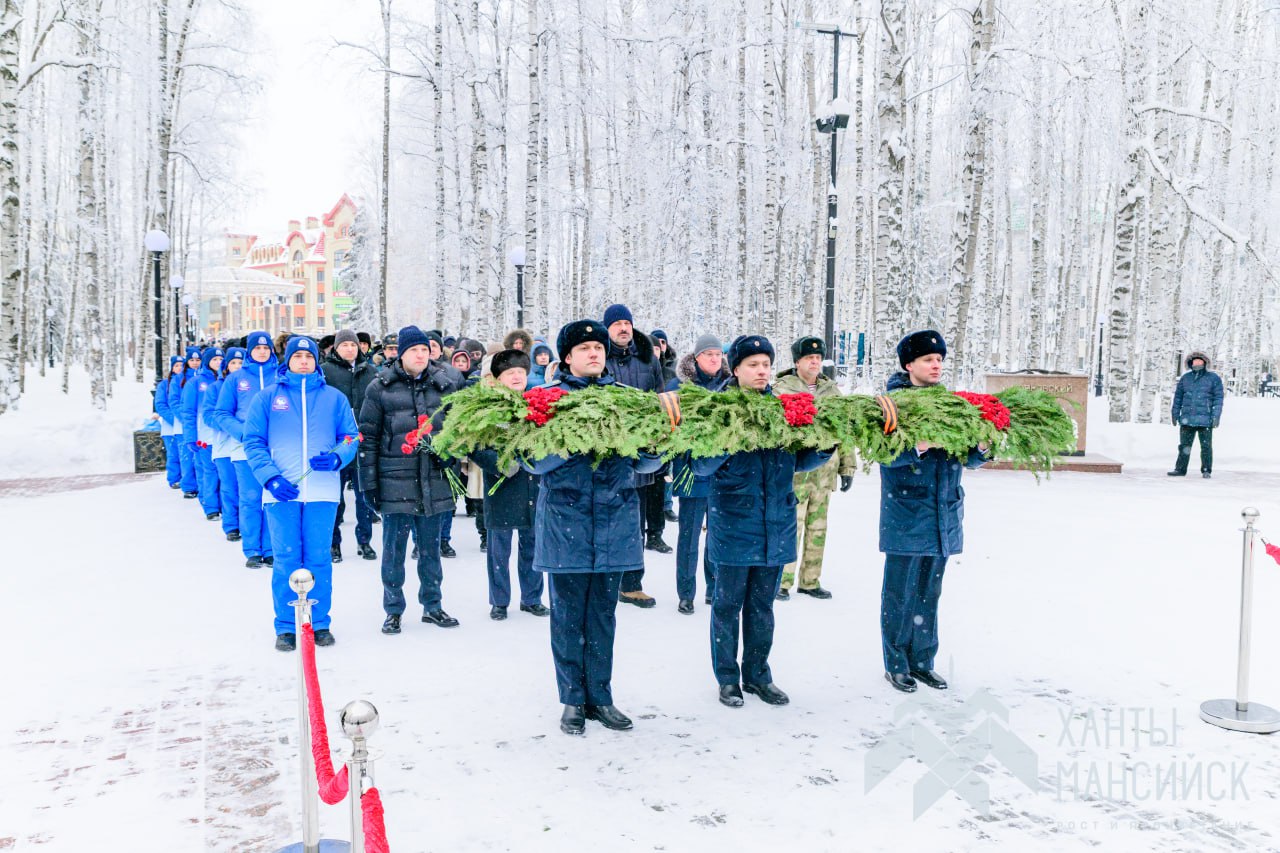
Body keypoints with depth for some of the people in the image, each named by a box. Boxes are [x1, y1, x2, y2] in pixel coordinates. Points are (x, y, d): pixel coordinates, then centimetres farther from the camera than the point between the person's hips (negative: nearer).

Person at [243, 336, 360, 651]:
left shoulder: (334, 398, 10)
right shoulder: (267, 397, 8)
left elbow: (351, 436, 10)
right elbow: (253, 441, 4)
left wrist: (337, 457, -12)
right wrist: (270, 477, -10)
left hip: (323, 491, 1)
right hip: (281, 492, -1)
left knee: (319, 559, 3)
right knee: (286, 559, 1)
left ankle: (319, 623, 15)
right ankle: (286, 626, 12)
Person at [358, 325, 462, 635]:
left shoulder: (443, 384, 6)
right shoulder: (380, 388, -3)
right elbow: (368, 437, -2)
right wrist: (369, 482, -5)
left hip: (434, 481, 3)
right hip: (396, 482, -2)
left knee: (431, 547, 13)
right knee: (394, 549, 7)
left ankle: (432, 606, 26)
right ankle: (393, 611, 20)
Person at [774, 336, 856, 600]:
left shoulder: (832, 391, 12)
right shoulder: (781, 389, -3)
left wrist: (847, 467, 12)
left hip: (824, 472, 5)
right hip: (792, 472, -5)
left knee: (817, 529, 11)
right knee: (791, 528, -4)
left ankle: (810, 581, 23)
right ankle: (782, 581, 9)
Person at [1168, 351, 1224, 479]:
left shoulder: (1214, 378, 2)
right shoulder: (1185, 378, 12)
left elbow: (1218, 398, -2)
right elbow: (1178, 397, 16)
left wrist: (1216, 416, -9)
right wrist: (1175, 413, 11)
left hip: (1205, 420, -3)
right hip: (1187, 419, 3)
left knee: (1206, 447, 2)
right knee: (1184, 446, 7)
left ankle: (1206, 471, 10)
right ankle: (1180, 469, 13)